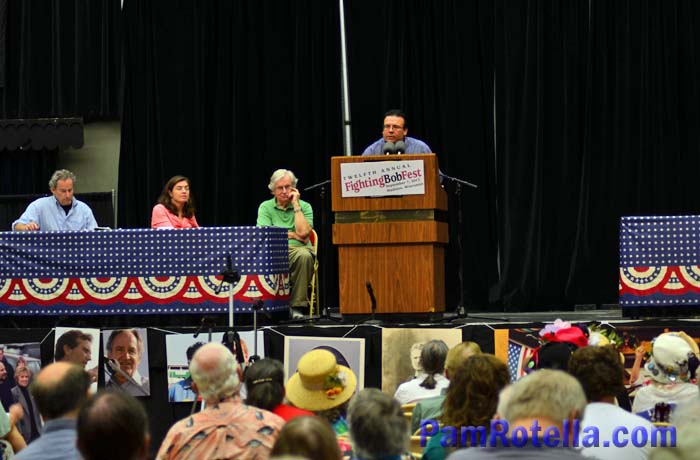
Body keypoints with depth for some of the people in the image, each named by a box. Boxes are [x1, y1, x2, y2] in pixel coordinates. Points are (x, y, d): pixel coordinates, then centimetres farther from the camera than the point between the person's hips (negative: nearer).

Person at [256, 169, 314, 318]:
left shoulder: (304, 207, 9)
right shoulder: (265, 207, 11)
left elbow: (303, 233, -9)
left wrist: (296, 205, -4)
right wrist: (294, 235, -4)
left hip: (297, 250, 0)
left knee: (304, 255, -37)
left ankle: (297, 306, -26)